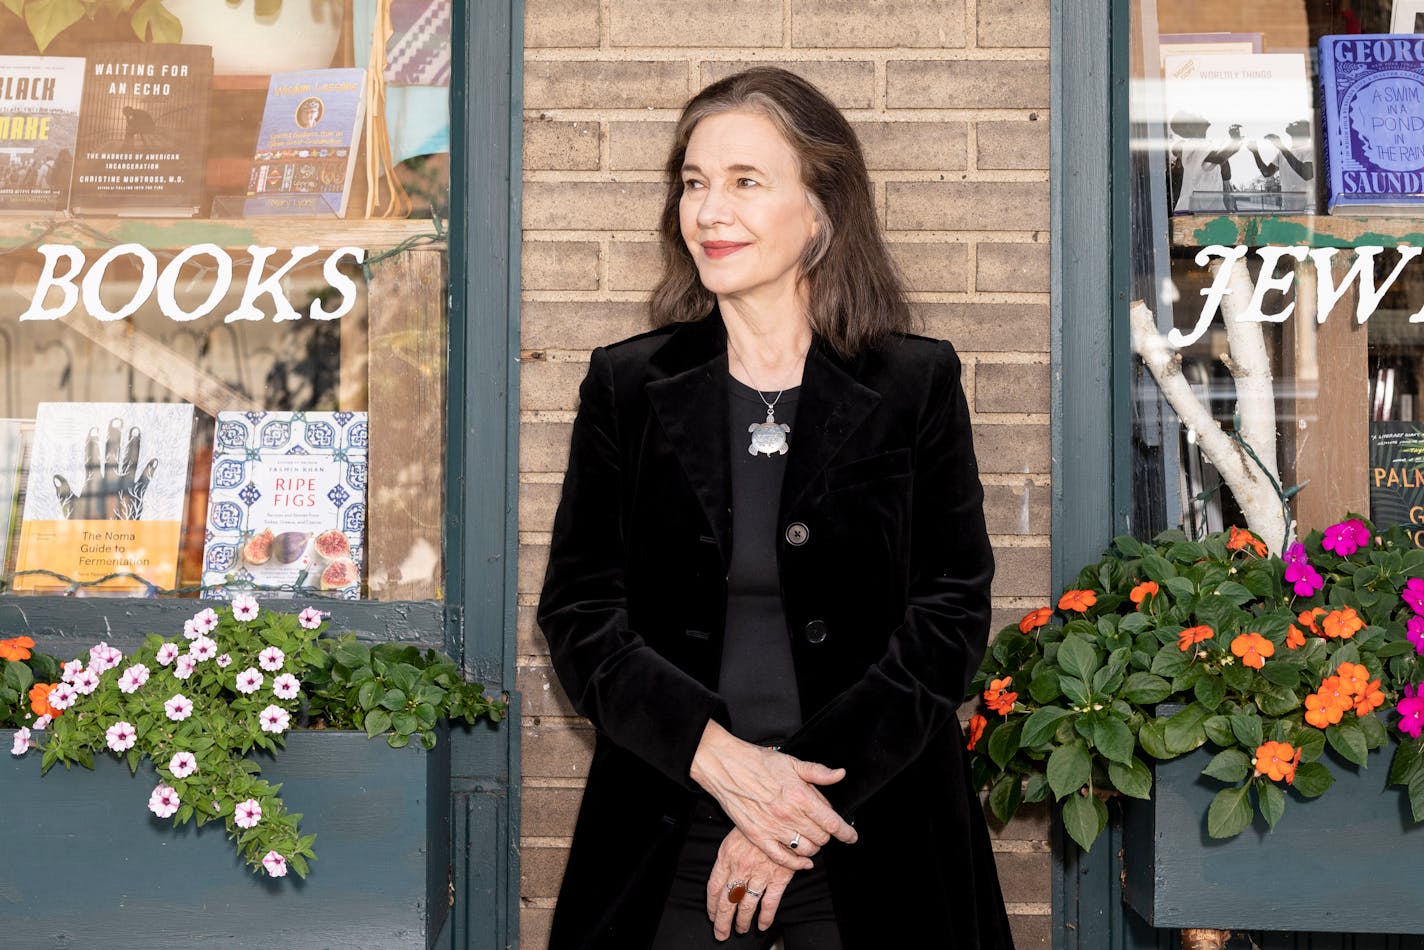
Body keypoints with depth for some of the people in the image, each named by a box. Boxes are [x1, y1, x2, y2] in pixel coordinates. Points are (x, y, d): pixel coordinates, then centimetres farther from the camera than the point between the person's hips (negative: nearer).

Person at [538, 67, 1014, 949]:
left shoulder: (918, 383, -1)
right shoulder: (627, 383, 3)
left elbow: (953, 613, -5)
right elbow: (580, 612, 0)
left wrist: (809, 786, -14)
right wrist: (716, 755, -15)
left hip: (874, 837, -1)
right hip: (672, 838, 1)